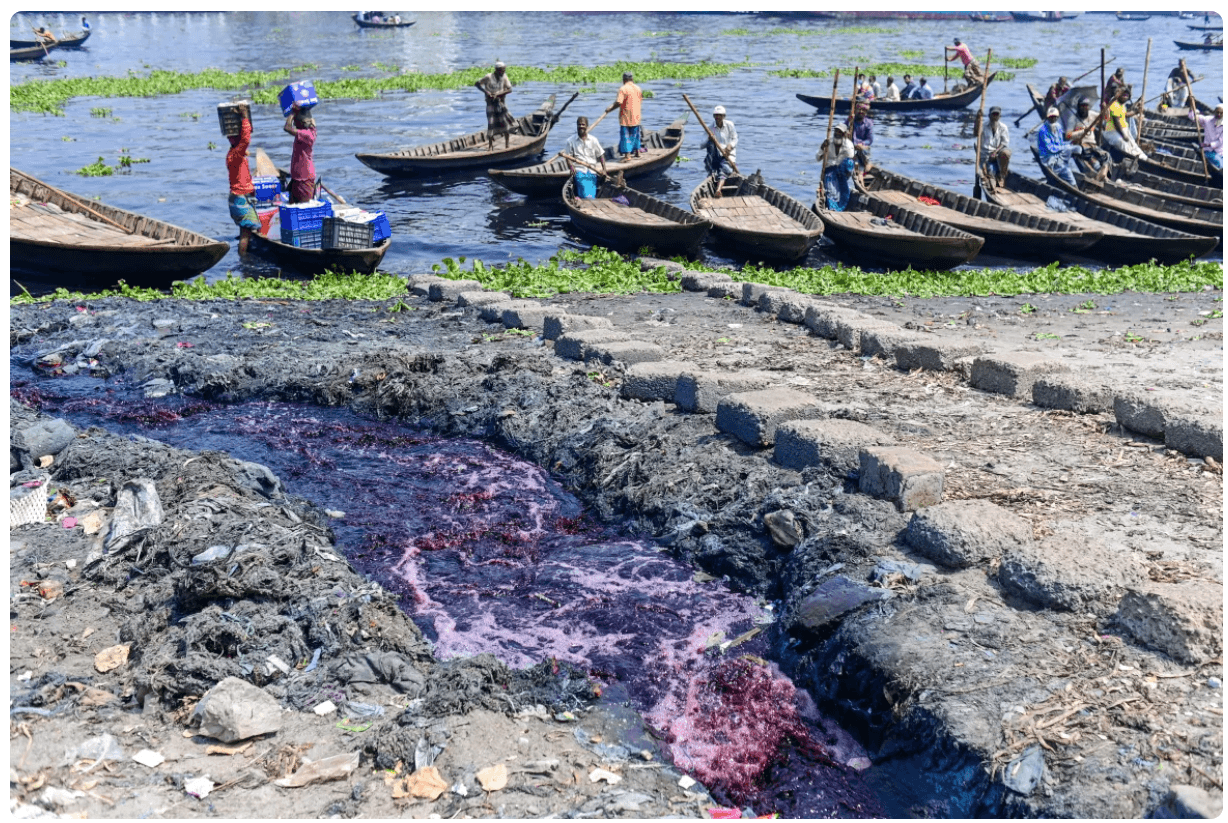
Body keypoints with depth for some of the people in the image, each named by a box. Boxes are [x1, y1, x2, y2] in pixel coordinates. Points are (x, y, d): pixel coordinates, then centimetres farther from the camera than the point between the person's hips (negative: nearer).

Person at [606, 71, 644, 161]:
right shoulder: (638, 88, 7)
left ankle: (627, 155, -10)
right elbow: (641, 101, 15)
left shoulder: (623, 89, -14)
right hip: (636, 117, 7)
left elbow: (618, 103, -20)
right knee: (635, 134, 20)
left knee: (625, 135, -4)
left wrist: (610, 109, -10)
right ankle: (637, 151, 29)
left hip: (626, 117, -7)